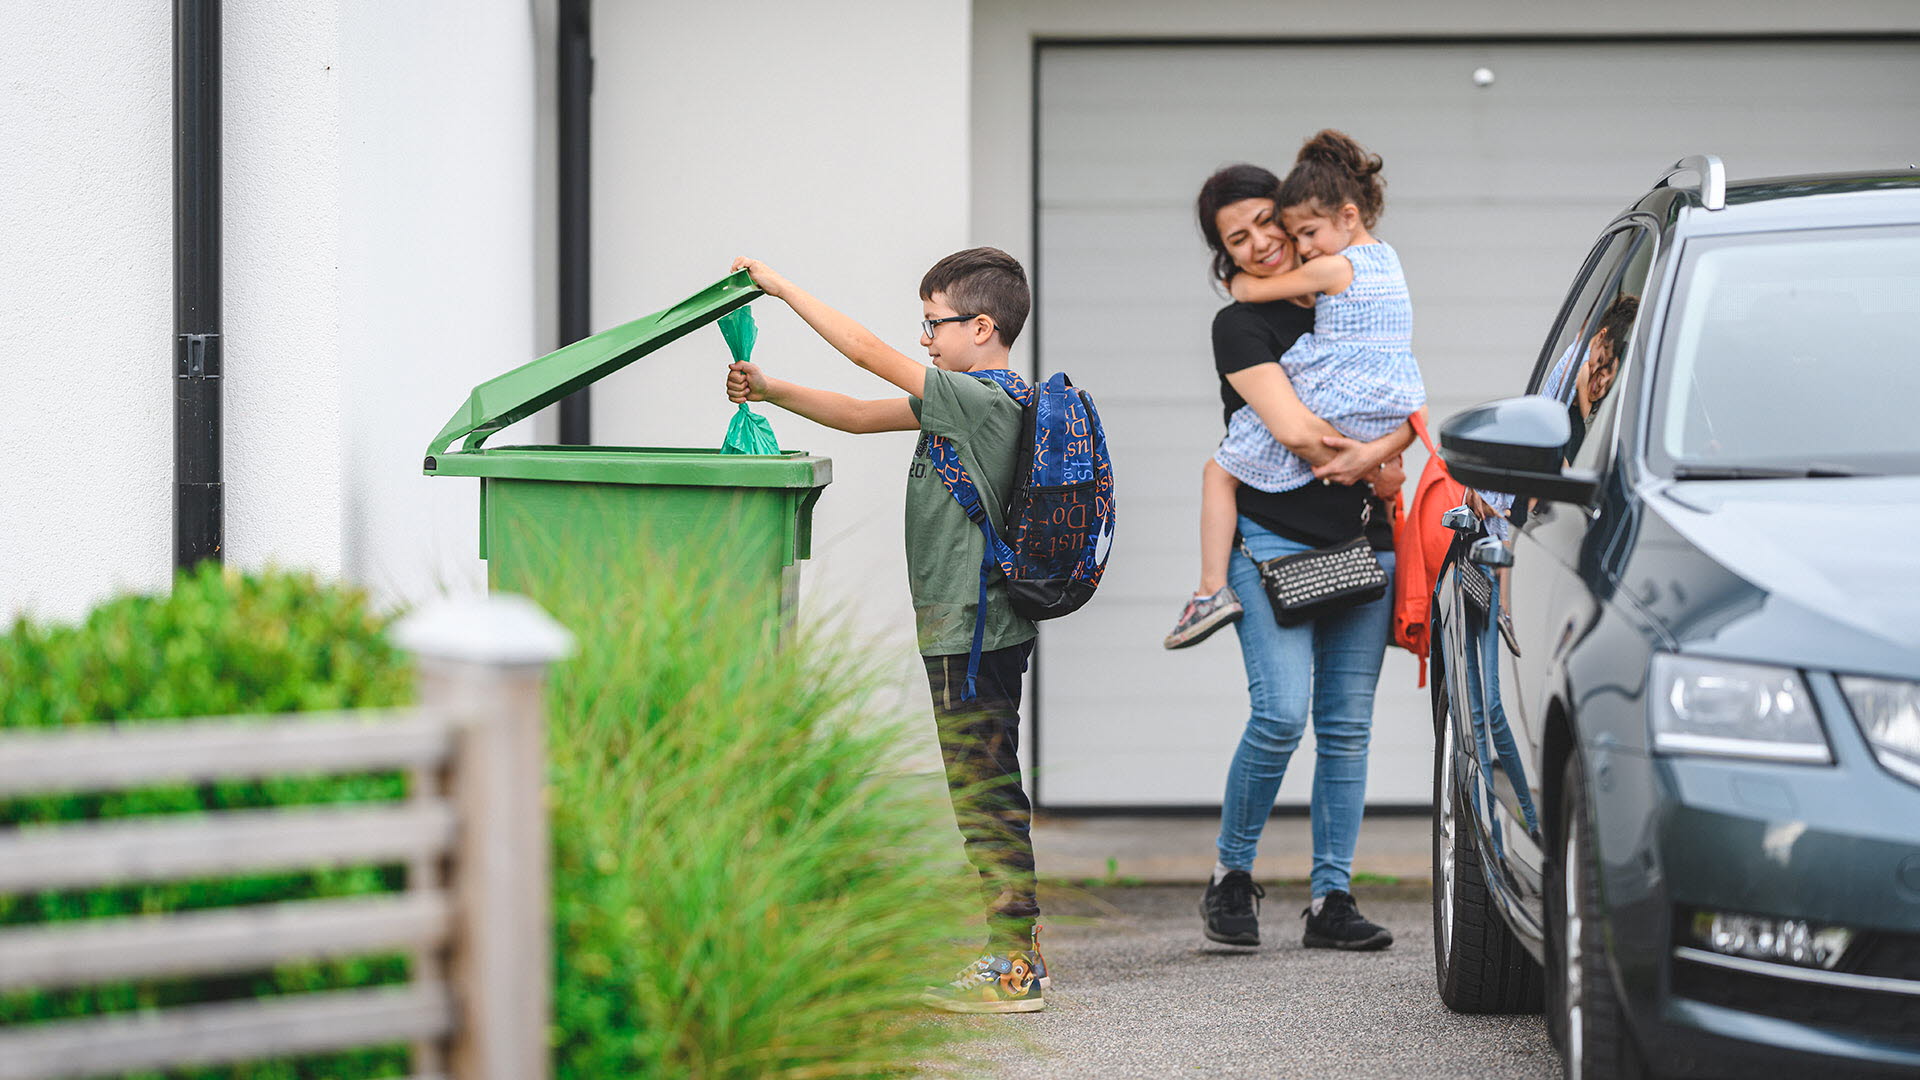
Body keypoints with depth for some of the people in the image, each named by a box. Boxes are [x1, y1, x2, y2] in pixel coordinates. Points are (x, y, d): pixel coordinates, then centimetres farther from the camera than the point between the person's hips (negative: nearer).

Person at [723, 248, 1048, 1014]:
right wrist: (769, 392, 9)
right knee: (990, 793, 13)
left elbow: (868, 353, -18)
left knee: (983, 794, -8)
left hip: (969, 631, -10)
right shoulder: (975, 401, 14)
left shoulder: (978, 400, -15)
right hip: (982, 627, 10)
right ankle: (1018, 953, 18)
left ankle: (1014, 969, -7)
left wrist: (781, 287, -12)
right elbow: (858, 416, 17)